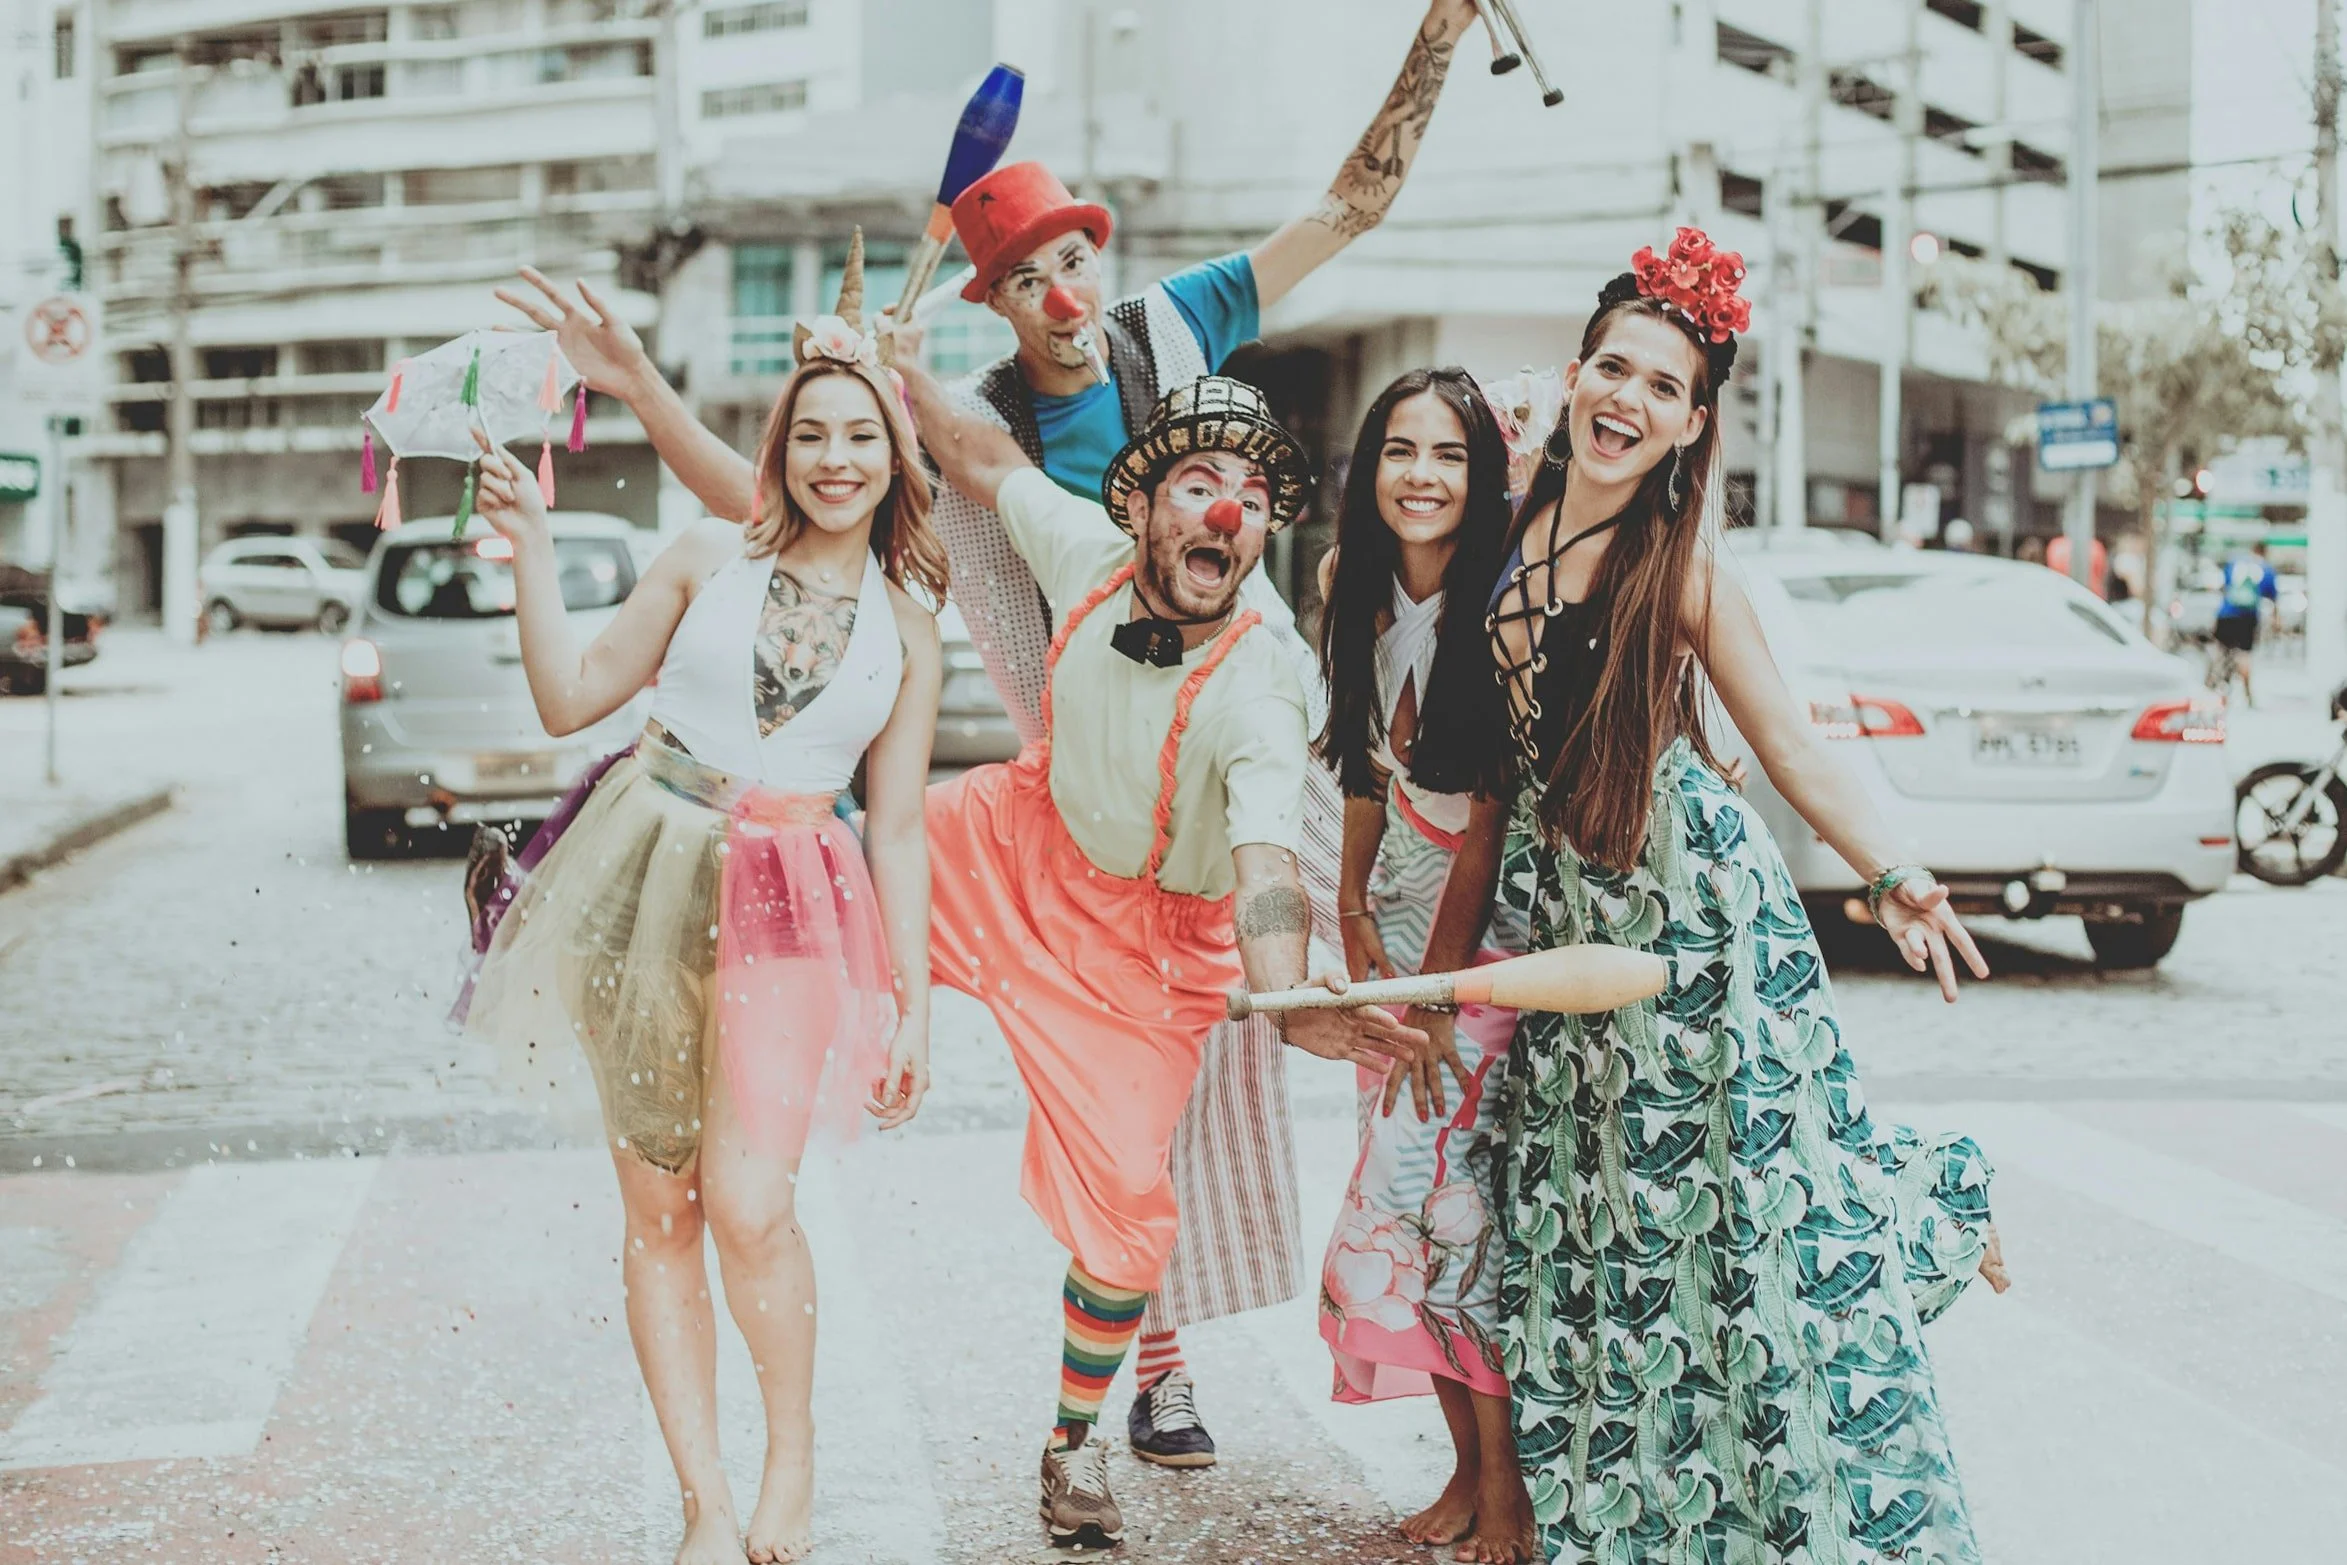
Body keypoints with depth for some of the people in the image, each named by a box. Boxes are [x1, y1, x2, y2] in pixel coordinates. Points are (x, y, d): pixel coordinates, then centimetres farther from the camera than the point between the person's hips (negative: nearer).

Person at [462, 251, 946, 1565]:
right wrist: (531, 548, -4)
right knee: (657, 1213, 3)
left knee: (747, 1203, -17)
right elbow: (572, 700, 6)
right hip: (651, 882, 1)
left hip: (793, 912, -1)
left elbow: (897, 830, 9)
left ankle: (794, 1454, 9)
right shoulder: (710, 558, 4)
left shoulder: (908, 629, 7)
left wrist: (914, 1000, 6)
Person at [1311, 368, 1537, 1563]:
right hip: (1398, 907, 6)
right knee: (1401, 1188, 4)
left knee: (1461, 1190, -9)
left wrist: (1437, 983, -12)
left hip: (1490, 925, -6)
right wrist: (1353, 904, 4)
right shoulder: (1367, 597, 5)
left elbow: (1491, 804, -15)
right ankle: (1465, 1466, 15)